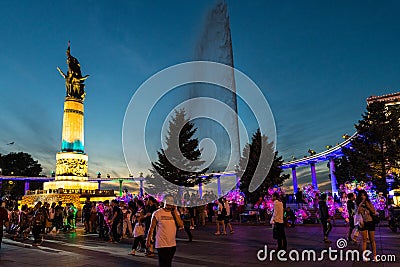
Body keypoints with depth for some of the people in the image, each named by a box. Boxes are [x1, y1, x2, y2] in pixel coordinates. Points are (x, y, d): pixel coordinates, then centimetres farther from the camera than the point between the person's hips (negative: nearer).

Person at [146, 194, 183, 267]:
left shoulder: (175, 213, 4)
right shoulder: (157, 213, -8)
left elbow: (181, 225, -8)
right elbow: (152, 228, -1)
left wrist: (175, 212, -11)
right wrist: (148, 240, 2)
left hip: (172, 244, 5)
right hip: (162, 244, -5)